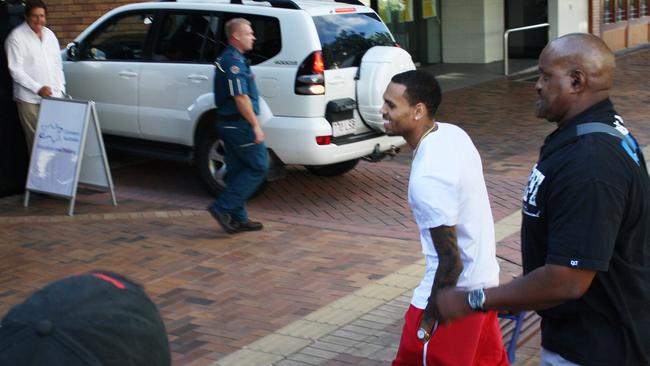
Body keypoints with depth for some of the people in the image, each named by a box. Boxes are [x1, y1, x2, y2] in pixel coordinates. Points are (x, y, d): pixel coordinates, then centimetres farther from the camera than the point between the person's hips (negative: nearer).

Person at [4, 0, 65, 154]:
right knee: (35, 139, -6)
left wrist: (60, 88, 10)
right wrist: (38, 88, -17)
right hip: (29, 99, -5)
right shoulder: (17, 37, -5)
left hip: (52, 97, 5)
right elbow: (15, 70, -10)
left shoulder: (49, 34, 14)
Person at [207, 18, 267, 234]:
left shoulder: (227, 59, 17)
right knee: (258, 167, -3)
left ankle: (238, 219, 17)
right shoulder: (234, 61, -17)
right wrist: (255, 125, -19)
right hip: (240, 124, -10)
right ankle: (222, 208, -6)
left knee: (238, 171, 13)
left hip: (228, 124, 10)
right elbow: (241, 98, -22)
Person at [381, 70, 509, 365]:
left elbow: (451, 261, -25)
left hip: (456, 290, -9)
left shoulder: (427, 177, -30)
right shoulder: (453, 133, -2)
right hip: (484, 278, 9)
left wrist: (430, 318, -14)